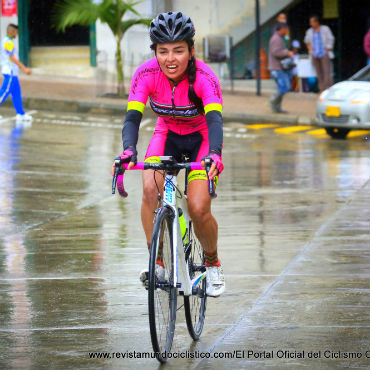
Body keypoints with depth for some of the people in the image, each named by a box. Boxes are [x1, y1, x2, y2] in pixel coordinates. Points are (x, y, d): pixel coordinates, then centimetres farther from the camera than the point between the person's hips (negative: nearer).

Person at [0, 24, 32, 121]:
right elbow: (12, 58, -20)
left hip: (12, 72, 10)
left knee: (16, 92, 11)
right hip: (10, 72, -10)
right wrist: (24, 68, -20)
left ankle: (20, 114, 13)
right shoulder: (8, 42, -16)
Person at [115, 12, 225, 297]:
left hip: (201, 139, -2)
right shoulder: (147, 74, -24)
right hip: (167, 135, 2)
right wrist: (128, 150, -52)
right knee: (150, 189, -25)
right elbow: (133, 117, -31)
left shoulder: (204, 78, -30)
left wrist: (215, 154, -62)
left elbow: (215, 120, -42)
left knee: (198, 209, -16)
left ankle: (213, 263, 13)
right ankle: (156, 262, -11)